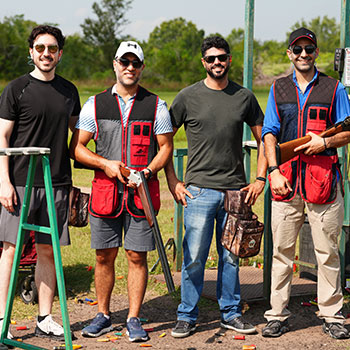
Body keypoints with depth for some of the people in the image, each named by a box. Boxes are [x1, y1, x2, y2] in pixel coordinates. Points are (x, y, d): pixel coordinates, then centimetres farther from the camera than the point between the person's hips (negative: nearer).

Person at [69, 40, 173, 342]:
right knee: (104, 255, 6)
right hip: (105, 189, 1)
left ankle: (134, 319, 9)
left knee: (137, 255, 0)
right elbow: (76, 147, 7)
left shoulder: (156, 105, 7)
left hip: (142, 192, -1)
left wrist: (147, 172, -11)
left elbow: (166, 147, 7)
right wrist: (105, 164, -8)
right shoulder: (95, 104, 8)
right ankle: (103, 316, 18)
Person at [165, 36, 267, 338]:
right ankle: (187, 317, 11)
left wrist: (260, 179, 5)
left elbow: (263, 139, 15)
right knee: (194, 258, -2)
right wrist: (172, 182, -1)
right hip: (199, 191, -2)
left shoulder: (244, 97, 7)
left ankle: (231, 313, 22)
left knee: (231, 257, 10)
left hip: (236, 191, 2)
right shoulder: (189, 97, 1)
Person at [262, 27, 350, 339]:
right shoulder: (279, 88, 13)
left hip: (324, 177, -1)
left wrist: (324, 142, -13)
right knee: (282, 250, 3)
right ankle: (278, 315, 12)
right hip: (287, 179, 1)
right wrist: (273, 171, -5)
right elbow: (269, 134, 8)